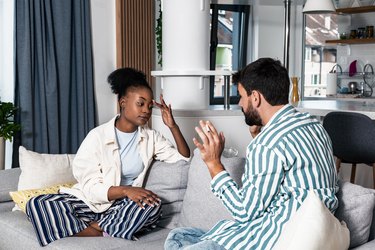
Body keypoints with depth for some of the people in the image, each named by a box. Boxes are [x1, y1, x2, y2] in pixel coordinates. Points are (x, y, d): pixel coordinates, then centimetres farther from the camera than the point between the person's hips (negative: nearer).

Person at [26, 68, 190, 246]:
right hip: (89, 203, -2)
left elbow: (184, 158, 2)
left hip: (121, 207, 2)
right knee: (37, 204, -28)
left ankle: (93, 228, -22)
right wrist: (126, 190, -31)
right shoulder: (98, 136, -9)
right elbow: (90, 188, -14)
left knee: (153, 204, -32)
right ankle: (105, 235, -31)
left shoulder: (151, 137, 5)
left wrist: (172, 125, -9)